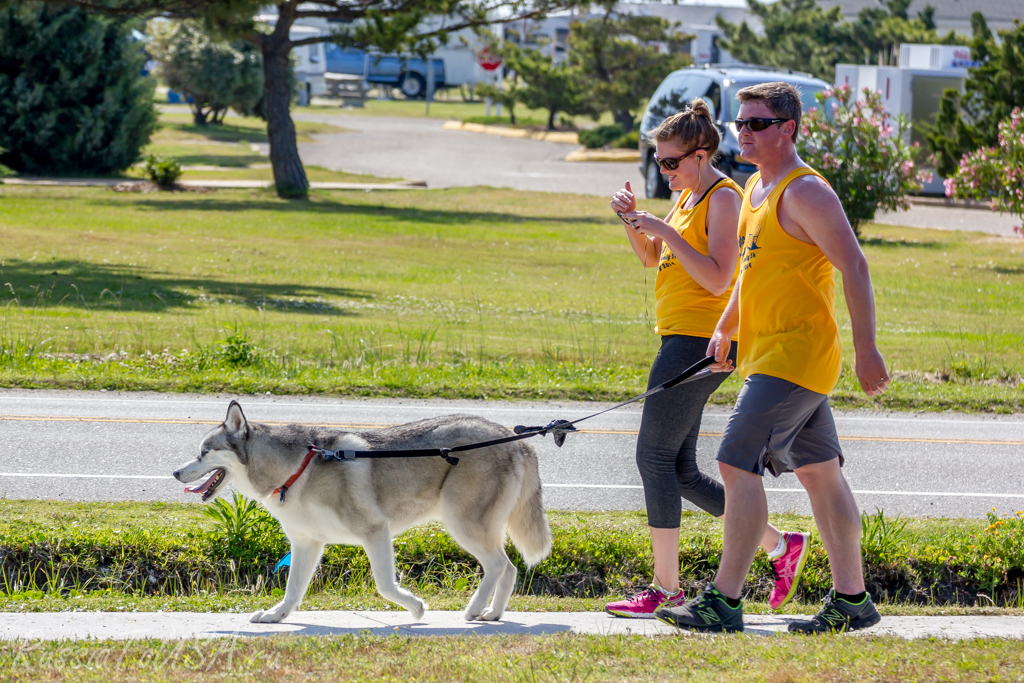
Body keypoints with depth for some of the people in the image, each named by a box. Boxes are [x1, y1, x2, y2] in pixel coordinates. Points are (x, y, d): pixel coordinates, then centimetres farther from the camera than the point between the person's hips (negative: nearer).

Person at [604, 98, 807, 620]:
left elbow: (718, 279, -20)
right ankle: (779, 544, 17)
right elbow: (651, 259, 25)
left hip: (700, 340, -10)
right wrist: (634, 221, 7)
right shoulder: (689, 196, 17)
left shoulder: (724, 198, -11)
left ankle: (666, 588, -9)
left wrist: (666, 231, -21)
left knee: (655, 455, -11)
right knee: (679, 471, 9)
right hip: (681, 339, 10)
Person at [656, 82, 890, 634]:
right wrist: (725, 327, 23)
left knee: (738, 463, -14)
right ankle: (851, 599, 18)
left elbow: (854, 268, -18)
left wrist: (866, 349, -21)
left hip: (795, 354, -10)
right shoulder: (756, 189, 15)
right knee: (819, 472, 12)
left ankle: (723, 600, -13)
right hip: (767, 354, 10)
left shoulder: (806, 192, -14)